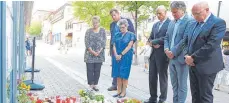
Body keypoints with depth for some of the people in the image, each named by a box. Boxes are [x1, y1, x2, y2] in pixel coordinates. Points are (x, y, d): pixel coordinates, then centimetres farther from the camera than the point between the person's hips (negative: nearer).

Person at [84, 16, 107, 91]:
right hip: (89, 54, -1)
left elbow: (103, 42, -1)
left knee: (97, 70, 5)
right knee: (90, 70, 1)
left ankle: (95, 85, 15)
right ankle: (91, 85, 10)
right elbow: (87, 43, -4)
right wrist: (92, 52, -14)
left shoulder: (102, 31, 5)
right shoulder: (88, 31, 4)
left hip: (99, 54, 1)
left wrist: (98, 52, -13)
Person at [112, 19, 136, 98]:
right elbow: (114, 45, 8)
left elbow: (129, 46, -10)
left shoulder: (131, 35, -2)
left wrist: (121, 55, -14)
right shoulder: (117, 35, 12)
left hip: (126, 57, -4)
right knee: (118, 75, 6)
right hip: (117, 57, 5)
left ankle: (123, 92, 9)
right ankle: (119, 91, 15)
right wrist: (116, 55, -7)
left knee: (124, 75, 0)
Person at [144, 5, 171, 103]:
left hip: (163, 54, -7)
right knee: (152, 76, 10)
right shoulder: (155, 24, 16)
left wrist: (153, 42, -11)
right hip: (153, 53, 7)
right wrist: (153, 44, -6)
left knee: (162, 77, 4)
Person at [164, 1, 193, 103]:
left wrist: (173, 52, -16)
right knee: (174, 83, 16)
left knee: (182, 85, 3)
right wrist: (166, 49, -2)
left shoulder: (190, 21, -11)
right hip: (171, 58, 8)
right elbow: (167, 38, 17)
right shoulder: (172, 22, 14)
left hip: (181, 58, -7)